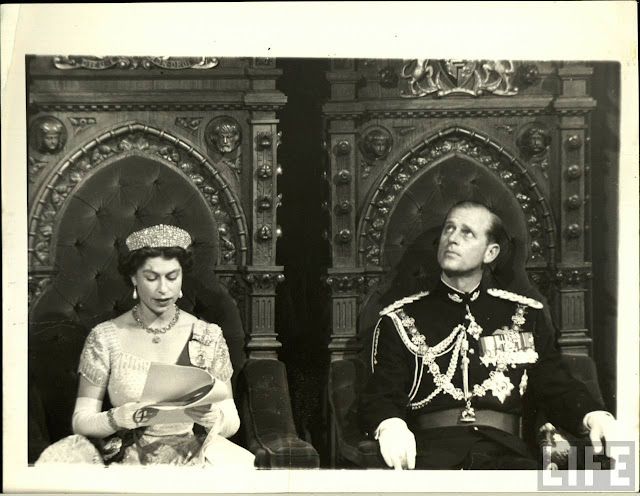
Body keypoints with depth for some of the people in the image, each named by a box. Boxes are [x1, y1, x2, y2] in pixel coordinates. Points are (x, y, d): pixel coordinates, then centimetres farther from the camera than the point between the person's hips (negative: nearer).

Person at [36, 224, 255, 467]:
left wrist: (213, 417, -14)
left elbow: (232, 423, 9)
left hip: (193, 458, 0)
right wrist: (122, 417, -17)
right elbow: (81, 421, 3)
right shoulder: (105, 337, 4)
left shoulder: (208, 336, 6)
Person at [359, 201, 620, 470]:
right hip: (431, 450, -2)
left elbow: (557, 387, 16)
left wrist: (594, 416, -7)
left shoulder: (525, 314, 20)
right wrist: (390, 425, -19)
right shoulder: (400, 318, 15)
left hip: (503, 451, 2)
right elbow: (380, 395, 6)